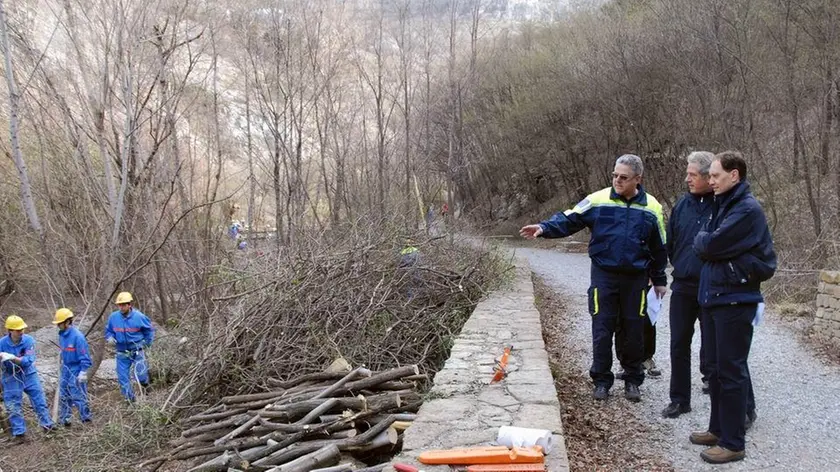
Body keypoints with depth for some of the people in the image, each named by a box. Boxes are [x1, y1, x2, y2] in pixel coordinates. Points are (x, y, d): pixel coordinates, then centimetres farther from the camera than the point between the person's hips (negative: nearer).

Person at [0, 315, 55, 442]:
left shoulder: (28, 340, -17)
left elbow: (28, 360, -23)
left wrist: (12, 357, -38)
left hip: (29, 375, 0)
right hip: (11, 378, 0)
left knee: (39, 401, 8)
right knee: (13, 407, 5)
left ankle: (48, 425, 23)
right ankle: (19, 433, 17)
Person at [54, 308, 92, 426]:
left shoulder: (77, 336, -20)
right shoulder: (62, 335, 4)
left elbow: (84, 356, -18)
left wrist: (83, 372, -19)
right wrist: (63, 363, 21)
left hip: (76, 372, -8)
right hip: (65, 370, 8)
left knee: (78, 396, -2)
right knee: (63, 396, 15)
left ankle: (86, 419, 10)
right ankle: (64, 420, 27)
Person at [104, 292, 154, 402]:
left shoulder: (139, 316, -10)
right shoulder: (113, 317, -4)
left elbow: (149, 330, 6)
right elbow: (108, 331, 13)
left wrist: (146, 343, 3)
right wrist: (110, 338, -8)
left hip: (137, 352, -3)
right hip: (122, 353, 3)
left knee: (142, 377, -8)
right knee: (123, 378, 4)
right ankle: (130, 399, 20)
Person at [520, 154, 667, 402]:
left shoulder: (651, 208, 1)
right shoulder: (598, 200, -5)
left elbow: (659, 248, 9)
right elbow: (568, 219, -7)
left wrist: (659, 280, 13)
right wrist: (544, 227, -25)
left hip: (635, 279, 1)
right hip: (604, 276, -1)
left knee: (634, 332, 10)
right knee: (602, 331, 3)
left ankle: (633, 380, 28)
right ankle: (601, 380, 18)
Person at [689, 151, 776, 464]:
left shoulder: (748, 209, -16)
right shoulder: (722, 205, 14)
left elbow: (710, 246, -21)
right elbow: (703, 245, 13)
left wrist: (702, 239, -2)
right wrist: (707, 242, -7)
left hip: (735, 300, -9)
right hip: (712, 297, 9)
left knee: (731, 371, -1)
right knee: (716, 368, 16)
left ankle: (733, 443, 10)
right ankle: (719, 428, 29)